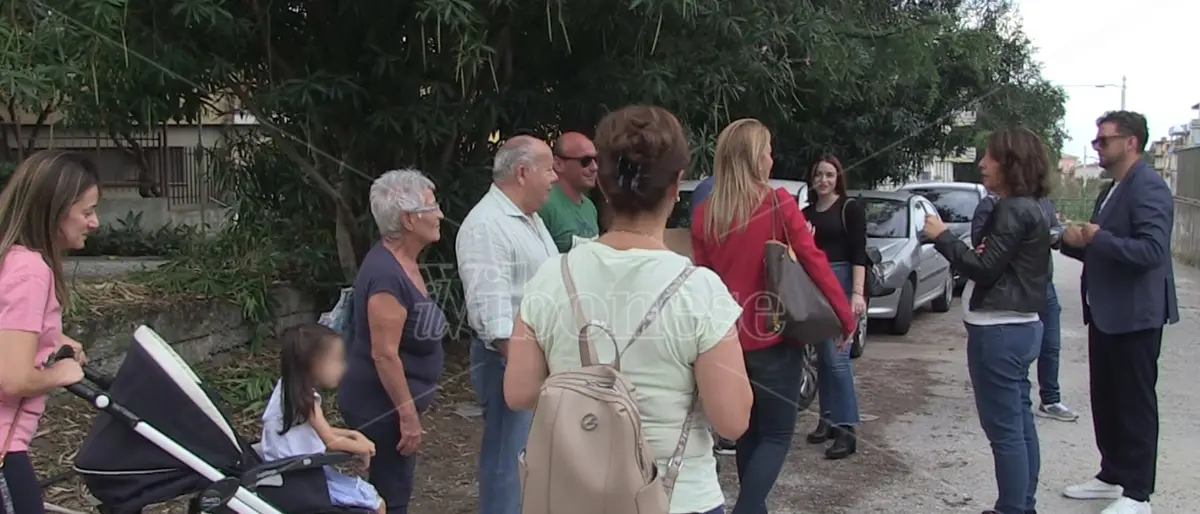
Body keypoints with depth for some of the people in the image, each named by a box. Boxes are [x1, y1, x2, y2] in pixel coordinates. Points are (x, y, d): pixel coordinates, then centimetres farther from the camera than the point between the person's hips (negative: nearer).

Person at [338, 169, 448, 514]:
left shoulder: (401, 262, 6)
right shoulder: (387, 274, -25)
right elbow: (384, 354, -26)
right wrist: (408, 415, -21)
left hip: (390, 402, 10)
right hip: (382, 406, -10)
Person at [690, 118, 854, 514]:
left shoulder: (705, 214, 1)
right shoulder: (778, 203, -9)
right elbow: (814, 262, -9)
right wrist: (846, 318, 0)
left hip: (729, 337, 4)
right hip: (773, 337, -4)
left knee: (747, 432, 18)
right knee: (776, 435, 5)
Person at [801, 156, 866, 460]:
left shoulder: (850, 208, -1)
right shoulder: (806, 212, 14)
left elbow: (858, 253, -8)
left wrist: (858, 293, -16)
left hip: (840, 283, -6)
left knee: (837, 357, -11)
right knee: (822, 356, 9)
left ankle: (846, 430, -9)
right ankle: (828, 419, 19)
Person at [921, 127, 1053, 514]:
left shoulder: (1012, 210, -16)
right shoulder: (1030, 207, 15)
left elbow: (984, 268, -18)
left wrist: (942, 237, -11)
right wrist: (984, 251, 6)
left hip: (999, 330, -11)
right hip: (1020, 326, 11)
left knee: (1004, 429, -5)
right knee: (1019, 423, 15)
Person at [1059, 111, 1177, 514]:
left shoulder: (1148, 188, -15)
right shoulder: (1112, 190, 15)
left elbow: (1152, 251, -26)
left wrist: (1099, 239, -29)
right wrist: (1075, 242, 2)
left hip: (1134, 316, -9)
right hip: (1105, 314, 9)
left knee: (1135, 404, 0)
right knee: (1105, 400, 16)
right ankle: (1112, 476, 29)